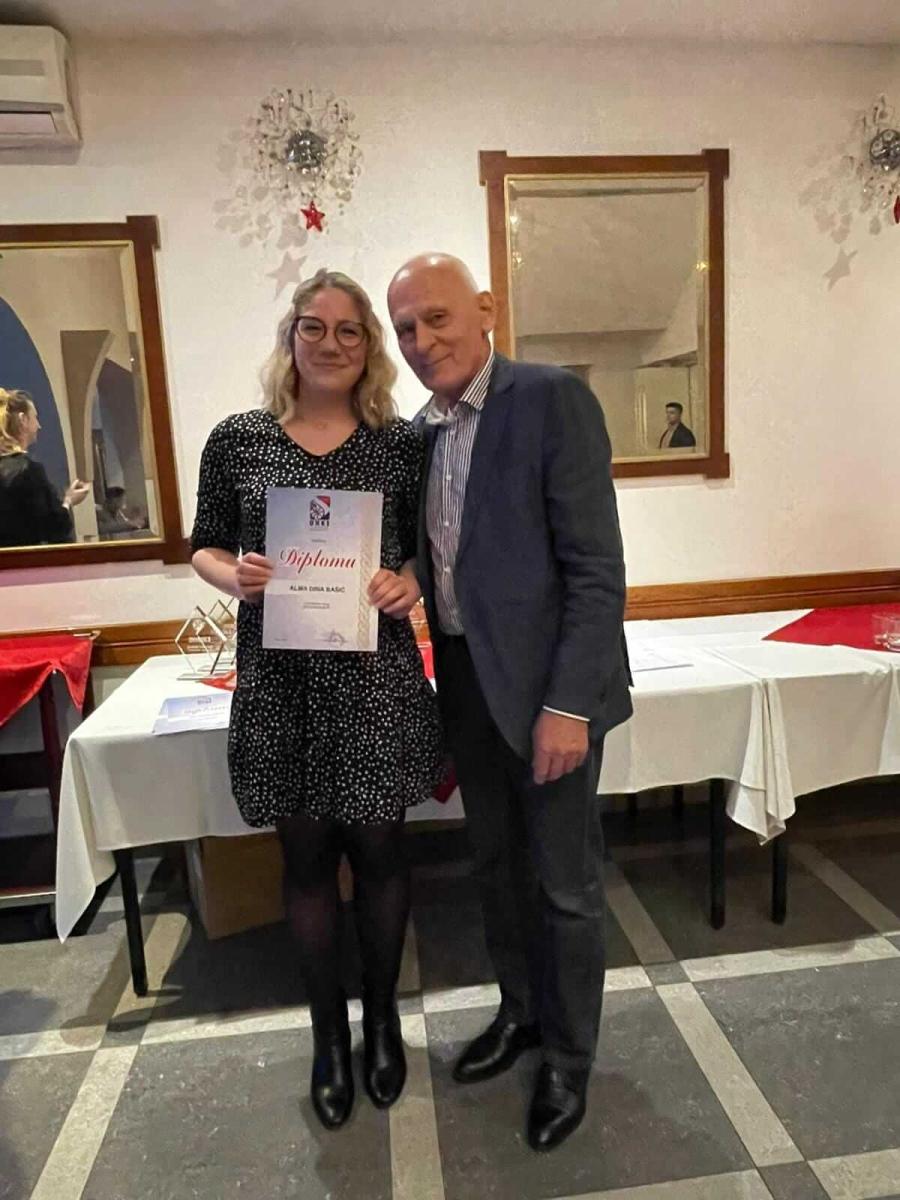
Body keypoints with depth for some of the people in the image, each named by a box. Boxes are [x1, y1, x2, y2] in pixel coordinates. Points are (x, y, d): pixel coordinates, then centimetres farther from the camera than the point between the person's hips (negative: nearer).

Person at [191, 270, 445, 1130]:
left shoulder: (400, 443, 1)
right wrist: (232, 576, -14)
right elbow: (204, 547, 7)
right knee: (305, 857, 13)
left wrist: (409, 583, -13)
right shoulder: (237, 439, 2)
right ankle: (329, 1031, 36)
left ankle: (382, 1016, 38)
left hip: (377, 678, 0)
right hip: (280, 680, 1)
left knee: (377, 849, 12)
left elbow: (429, 547, 8)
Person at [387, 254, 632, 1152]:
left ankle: (568, 1057, 34)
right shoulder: (423, 428, 8)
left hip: (546, 683, -6)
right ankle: (519, 1011, 45)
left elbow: (596, 567, -17)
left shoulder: (553, 399, -13)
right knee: (495, 865, 21)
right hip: (466, 682, 7)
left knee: (565, 883, 10)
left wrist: (567, 703, -20)